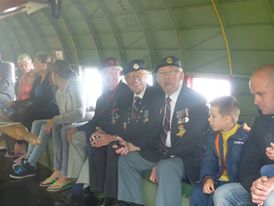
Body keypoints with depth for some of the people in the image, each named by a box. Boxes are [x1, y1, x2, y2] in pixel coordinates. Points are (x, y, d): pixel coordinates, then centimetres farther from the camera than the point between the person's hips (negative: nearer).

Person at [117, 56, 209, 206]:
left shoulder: (196, 99, -12)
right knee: (125, 160, 5)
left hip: (188, 157, -8)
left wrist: (163, 159, -22)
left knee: (166, 168, -37)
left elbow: (195, 138, -20)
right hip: (162, 153, 8)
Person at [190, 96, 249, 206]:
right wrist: (208, 177, -13)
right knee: (197, 193, -16)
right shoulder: (214, 137, 12)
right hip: (219, 180, 6)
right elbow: (208, 160, 6)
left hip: (237, 182, -6)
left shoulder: (246, 136, -10)